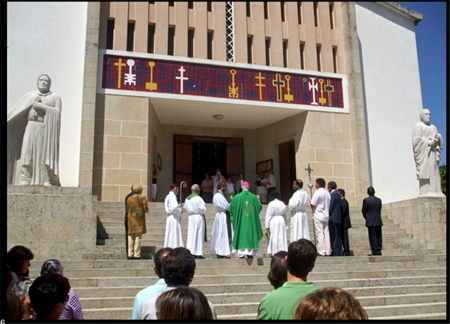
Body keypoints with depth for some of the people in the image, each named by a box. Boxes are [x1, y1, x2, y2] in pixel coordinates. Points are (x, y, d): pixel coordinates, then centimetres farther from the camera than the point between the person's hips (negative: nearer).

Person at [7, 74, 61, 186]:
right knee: (27, 151, -9)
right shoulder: (29, 96, 21)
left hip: (46, 129, -2)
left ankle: (47, 180, -11)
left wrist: (41, 106, -7)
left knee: (46, 154, -11)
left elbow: (57, 112, -1)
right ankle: (25, 180, -10)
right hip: (31, 127, 2)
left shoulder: (55, 97, 15)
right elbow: (15, 110, 18)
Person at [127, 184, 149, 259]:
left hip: (131, 221, 4)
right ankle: (136, 255, -3)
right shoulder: (142, 198, -3)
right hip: (139, 221, -4)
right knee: (138, 238, -2)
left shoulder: (129, 199, 10)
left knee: (131, 238, 7)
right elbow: (146, 210, -5)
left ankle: (130, 254, 8)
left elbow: (127, 209, 13)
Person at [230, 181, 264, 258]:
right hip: (251, 221, 1)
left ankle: (241, 253, -1)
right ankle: (250, 253, 5)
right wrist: (258, 200, 26)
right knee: (251, 235, 8)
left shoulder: (237, 197, -6)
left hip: (240, 221, -1)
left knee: (241, 235, 3)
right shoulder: (253, 197, -2)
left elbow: (231, 207, 2)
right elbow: (259, 206, 6)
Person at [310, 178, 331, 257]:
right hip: (326, 216, 7)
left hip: (318, 216, -7)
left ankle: (321, 252, -6)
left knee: (319, 234, -6)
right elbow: (329, 206, 15)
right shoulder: (327, 193, 11)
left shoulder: (318, 192, -11)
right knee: (326, 233, 7)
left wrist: (311, 202, 6)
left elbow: (313, 205, -13)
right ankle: (328, 251, 9)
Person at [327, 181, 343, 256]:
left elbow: (330, 207, -17)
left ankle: (335, 252, -5)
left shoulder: (332, 194, -13)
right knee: (338, 235, 11)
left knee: (334, 235, -6)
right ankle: (339, 252, 14)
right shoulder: (337, 194, 16)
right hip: (338, 218, 10)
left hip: (333, 218, -10)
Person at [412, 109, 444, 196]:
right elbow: (416, 140, -8)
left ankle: (434, 191, -7)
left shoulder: (433, 127, 25)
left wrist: (439, 137, -2)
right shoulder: (418, 126, 5)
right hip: (423, 152, -6)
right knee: (425, 171, -16)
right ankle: (425, 192, -22)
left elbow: (438, 140, 19)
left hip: (432, 152, 7)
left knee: (434, 172, -3)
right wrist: (428, 142, -15)